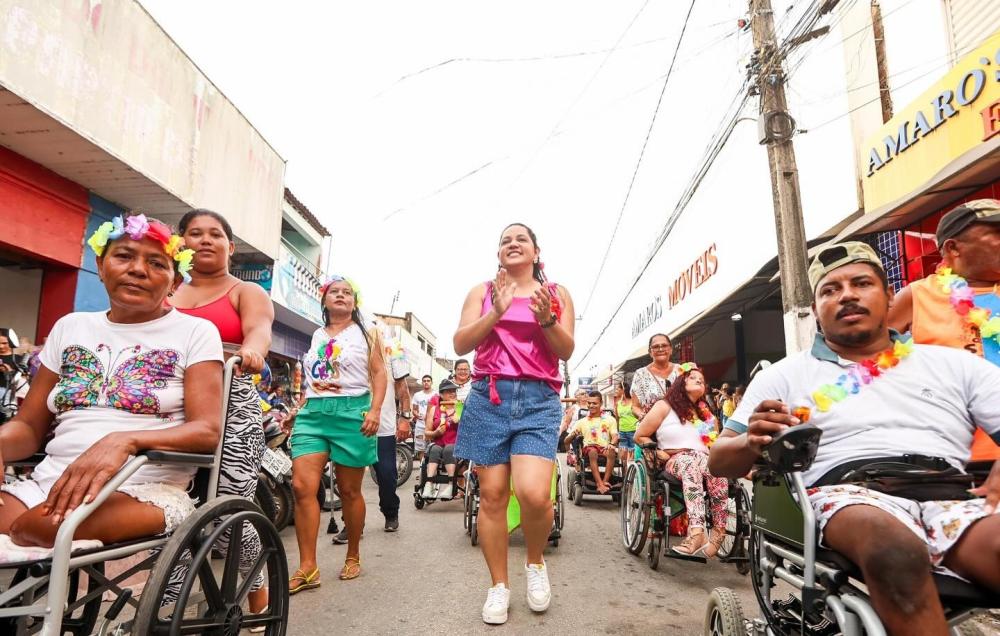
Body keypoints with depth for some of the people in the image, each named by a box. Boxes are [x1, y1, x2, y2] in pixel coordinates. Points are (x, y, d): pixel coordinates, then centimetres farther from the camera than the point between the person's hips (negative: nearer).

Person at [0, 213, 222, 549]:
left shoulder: (195, 332, 1)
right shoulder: (69, 327, 17)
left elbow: (208, 431, -10)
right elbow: (29, 426, 16)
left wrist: (125, 441, -27)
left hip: (146, 490, -4)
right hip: (49, 482, 4)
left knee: (35, 529, -30)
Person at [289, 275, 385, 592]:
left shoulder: (366, 334, 8)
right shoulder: (317, 335, 19)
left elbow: (379, 373, 0)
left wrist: (375, 410, -13)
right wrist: (298, 410, 18)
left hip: (351, 412, -3)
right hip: (313, 412, 4)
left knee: (349, 490, 5)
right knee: (301, 486, -11)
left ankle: (353, 557, 23)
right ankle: (307, 568, -4)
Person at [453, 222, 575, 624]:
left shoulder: (556, 293, 12)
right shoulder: (483, 291, 12)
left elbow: (566, 352, 5)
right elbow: (460, 344, 2)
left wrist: (547, 320, -13)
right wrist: (497, 312, -12)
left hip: (539, 400, -1)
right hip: (489, 398, 1)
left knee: (534, 493, -17)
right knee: (492, 494, 2)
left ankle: (535, 562, 14)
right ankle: (499, 586, 21)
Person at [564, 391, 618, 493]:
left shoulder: (609, 419, 17)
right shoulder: (582, 422, 16)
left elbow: (615, 436, 4)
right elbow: (566, 441, 11)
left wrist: (612, 444, -20)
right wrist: (573, 435, -13)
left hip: (605, 449, 0)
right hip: (588, 450, 0)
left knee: (611, 452, -35)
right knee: (593, 451, -36)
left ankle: (605, 481, -30)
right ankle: (600, 484, -38)